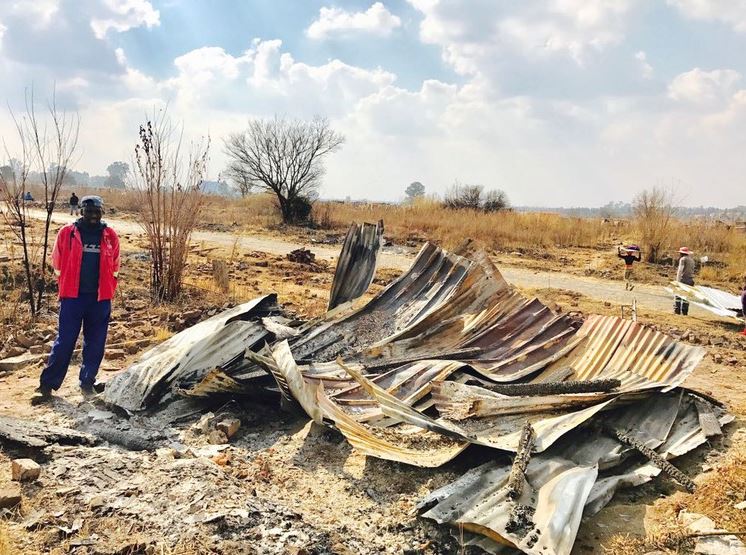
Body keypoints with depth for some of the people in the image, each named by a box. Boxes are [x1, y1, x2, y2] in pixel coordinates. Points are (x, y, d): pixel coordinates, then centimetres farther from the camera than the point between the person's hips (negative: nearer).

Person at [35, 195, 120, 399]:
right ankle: (48, 383, 10)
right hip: (73, 296, -2)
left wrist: (107, 290, 9)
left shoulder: (110, 236, 4)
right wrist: (66, 286, 7)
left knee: (95, 343, 8)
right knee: (65, 341, -1)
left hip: (100, 298, 2)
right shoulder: (67, 233, -1)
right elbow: (58, 264, 7)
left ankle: (88, 382, 20)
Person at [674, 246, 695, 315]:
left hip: (683, 279, -7)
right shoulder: (691, 260, 17)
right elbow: (692, 270, 16)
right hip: (690, 280, 7)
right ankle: (684, 311, 8)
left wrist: (678, 280, -17)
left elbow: (680, 270, -14)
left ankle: (677, 310, -9)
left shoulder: (683, 259, -6)